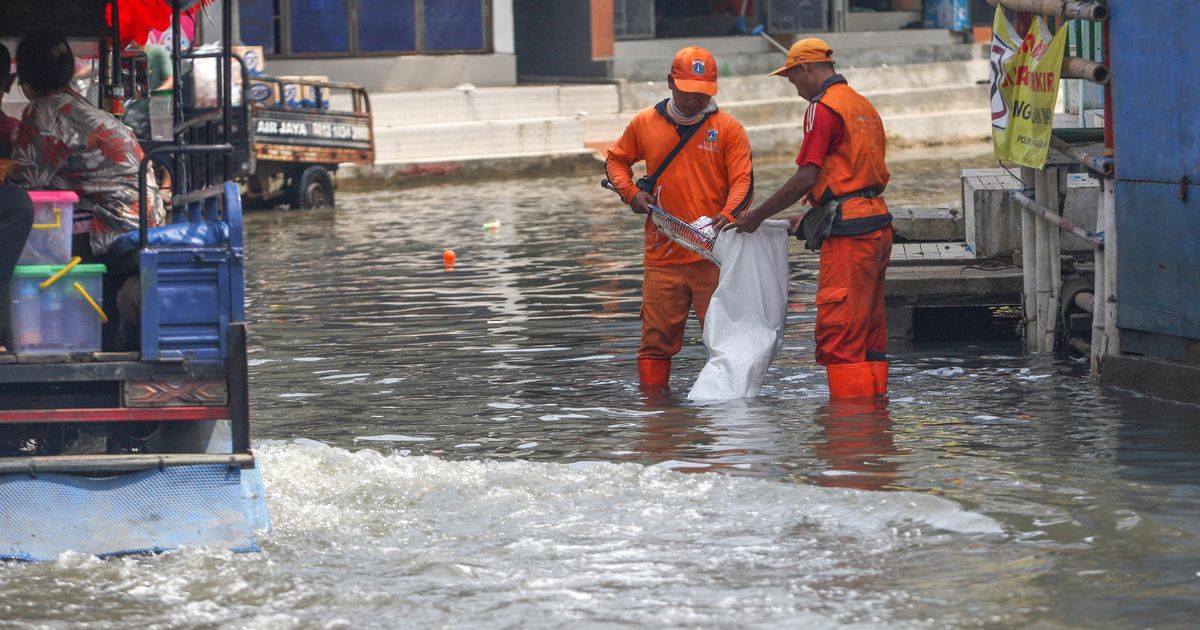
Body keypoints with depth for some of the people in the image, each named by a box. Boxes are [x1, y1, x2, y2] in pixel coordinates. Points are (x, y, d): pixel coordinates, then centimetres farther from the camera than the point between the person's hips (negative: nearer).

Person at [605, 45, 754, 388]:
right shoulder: (645, 123, 7)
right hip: (662, 254, 2)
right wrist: (630, 192, 3)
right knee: (657, 340, 4)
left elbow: (743, 181, -6)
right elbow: (616, 160, 23)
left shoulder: (728, 128, 0)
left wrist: (726, 219, -25)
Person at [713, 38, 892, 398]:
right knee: (869, 333, 12)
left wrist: (756, 217, -5)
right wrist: (811, 220, 27)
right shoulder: (863, 106, 20)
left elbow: (806, 177, -13)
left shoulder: (823, 109, -9)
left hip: (848, 234, -9)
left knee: (838, 332, -8)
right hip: (877, 223, 9)